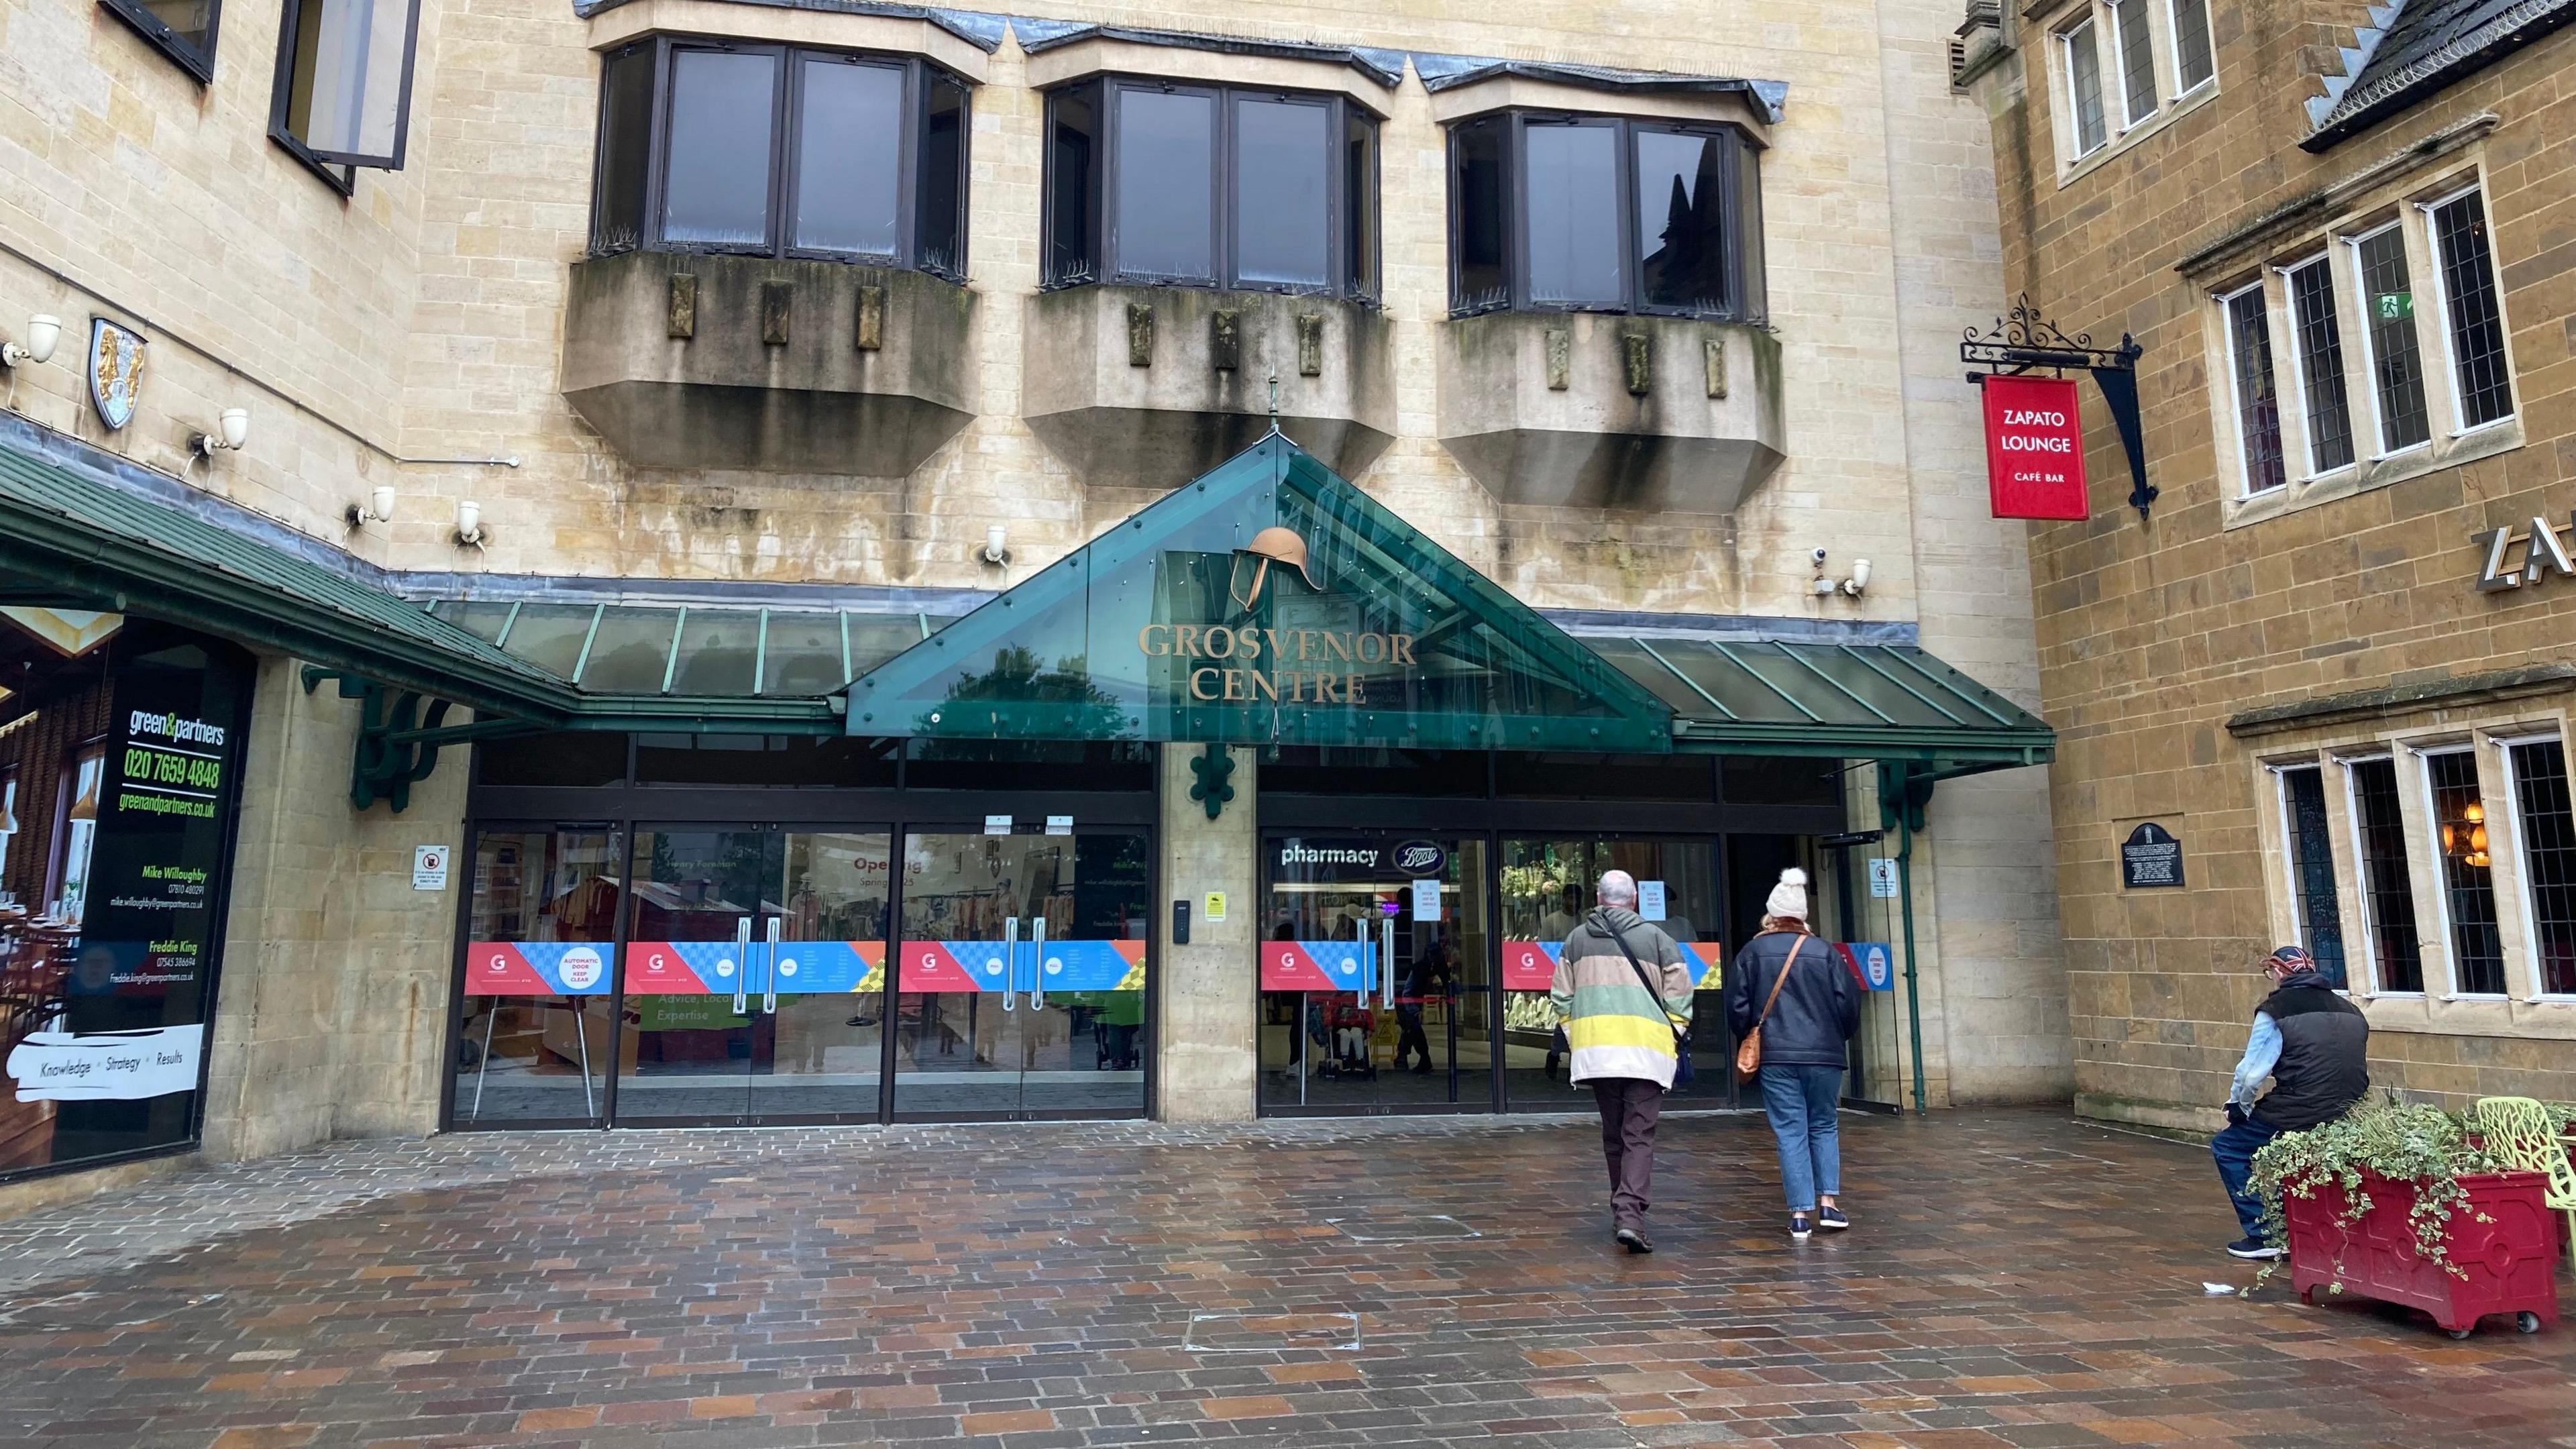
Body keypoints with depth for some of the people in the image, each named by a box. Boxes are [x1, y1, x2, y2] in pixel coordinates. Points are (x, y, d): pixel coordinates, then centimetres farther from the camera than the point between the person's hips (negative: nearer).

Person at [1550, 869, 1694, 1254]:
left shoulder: (1577, 938, 9)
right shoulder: (1657, 938, 3)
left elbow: (1562, 996, 10)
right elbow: (1679, 998, 1)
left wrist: (1575, 1038, 17)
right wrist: (1672, 1044, 9)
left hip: (1594, 1049, 2)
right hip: (1646, 1050, -2)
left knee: (1613, 1135, 15)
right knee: (1640, 1136, -2)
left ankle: (1623, 1211, 24)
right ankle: (1630, 1216, -16)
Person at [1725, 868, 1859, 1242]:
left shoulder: (1752, 952, -1)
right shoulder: (1825, 951, 1)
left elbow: (1737, 1007, 0)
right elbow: (1850, 1003, 1)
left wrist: (1750, 1042, 16)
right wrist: (1838, 1038, 18)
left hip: (1776, 1057, -1)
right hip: (1824, 1056, 1)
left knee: (1790, 1133, 3)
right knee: (1824, 1127, 16)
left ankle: (1801, 1214, 1)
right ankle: (1828, 1202, 8)